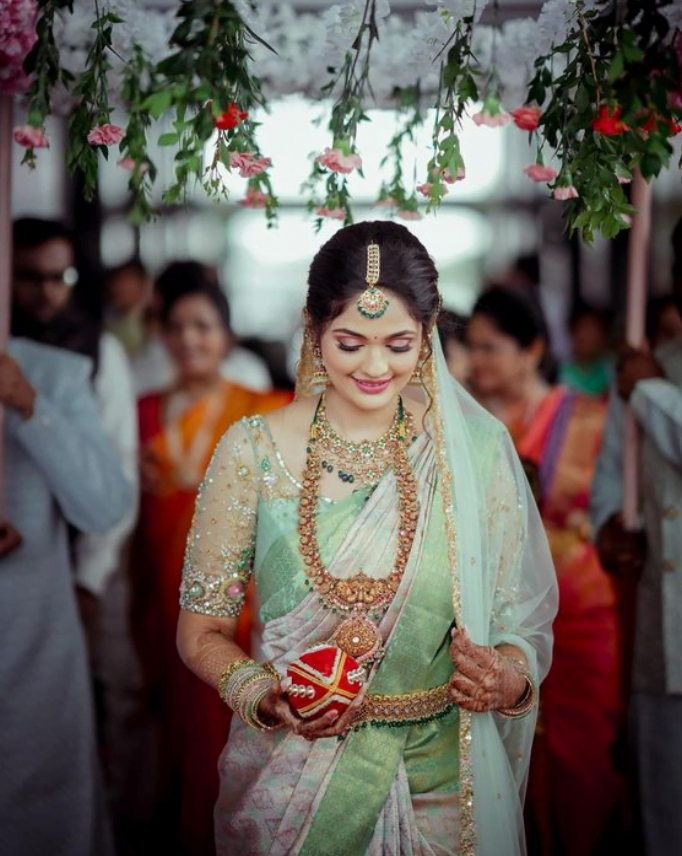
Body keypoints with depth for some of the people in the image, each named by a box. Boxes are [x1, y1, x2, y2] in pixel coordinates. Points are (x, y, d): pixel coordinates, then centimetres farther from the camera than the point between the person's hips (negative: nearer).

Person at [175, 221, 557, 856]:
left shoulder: (476, 448, -5)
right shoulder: (253, 451, -7)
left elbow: (523, 620, 0)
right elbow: (201, 630, -2)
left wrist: (511, 677, -21)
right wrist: (262, 695, -20)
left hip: (438, 779, 1)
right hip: (291, 776, 0)